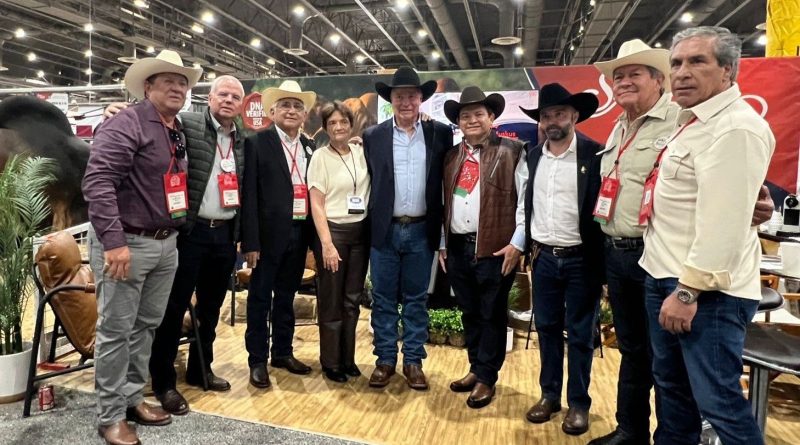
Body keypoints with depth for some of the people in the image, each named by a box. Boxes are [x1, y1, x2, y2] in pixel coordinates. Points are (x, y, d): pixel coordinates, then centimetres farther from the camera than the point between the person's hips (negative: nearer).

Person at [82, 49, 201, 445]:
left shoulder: (177, 133, 14)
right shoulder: (126, 125, -12)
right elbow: (97, 182, -21)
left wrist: (174, 232, 16)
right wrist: (114, 242, -26)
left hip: (166, 243, 8)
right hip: (127, 242, -8)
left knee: (146, 326, 16)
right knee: (116, 330, 3)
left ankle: (132, 398, 31)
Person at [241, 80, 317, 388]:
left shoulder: (310, 147, 10)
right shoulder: (257, 143, -5)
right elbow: (249, 194, -9)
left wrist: (314, 234, 6)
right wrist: (250, 241, -14)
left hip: (300, 233, 5)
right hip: (270, 233, -4)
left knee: (286, 296, 17)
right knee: (260, 298, 6)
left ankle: (283, 352, 31)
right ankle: (257, 360, 19)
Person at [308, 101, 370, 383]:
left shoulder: (361, 152, 5)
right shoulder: (320, 157, -6)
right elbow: (317, 205, -9)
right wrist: (327, 244, -14)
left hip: (360, 232, 4)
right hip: (333, 231, -4)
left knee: (352, 300, 12)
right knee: (331, 301, 7)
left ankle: (348, 358, 26)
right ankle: (331, 362, 21)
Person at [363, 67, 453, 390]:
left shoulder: (440, 133, 1)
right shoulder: (373, 136, 2)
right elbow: (366, 181, 5)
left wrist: (441, 230, -2)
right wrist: (368, 221, 1)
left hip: (421, 231, 0)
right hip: (384, 230, 0)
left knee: (416, 300, 10)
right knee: (383, 299, 9)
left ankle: (413, 361, 23)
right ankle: (385, 360, 23)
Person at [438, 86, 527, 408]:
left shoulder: (511, 151, -2)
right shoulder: (452, 156, 13)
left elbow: (525, 199, -6)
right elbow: (445, 202, 14)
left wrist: (517, 243, -11)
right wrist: (442, 243, 12)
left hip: (495, 248, -5)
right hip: (457, 247, 5)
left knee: (492, 315, 6)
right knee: (469, 313, 15)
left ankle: (486, 379, 19)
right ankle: (476, 369, 31)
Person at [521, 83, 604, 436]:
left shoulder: (595, 154, -9)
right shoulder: (534, 156, 8)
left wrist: (600, 255, -11)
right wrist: (530, 244, 11)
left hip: (581, 259, -4)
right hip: (544, 257, 5)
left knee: (580, 334, 7)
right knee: (547, 328, 13)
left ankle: (578, 403, 22)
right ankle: (549, 395, 28)